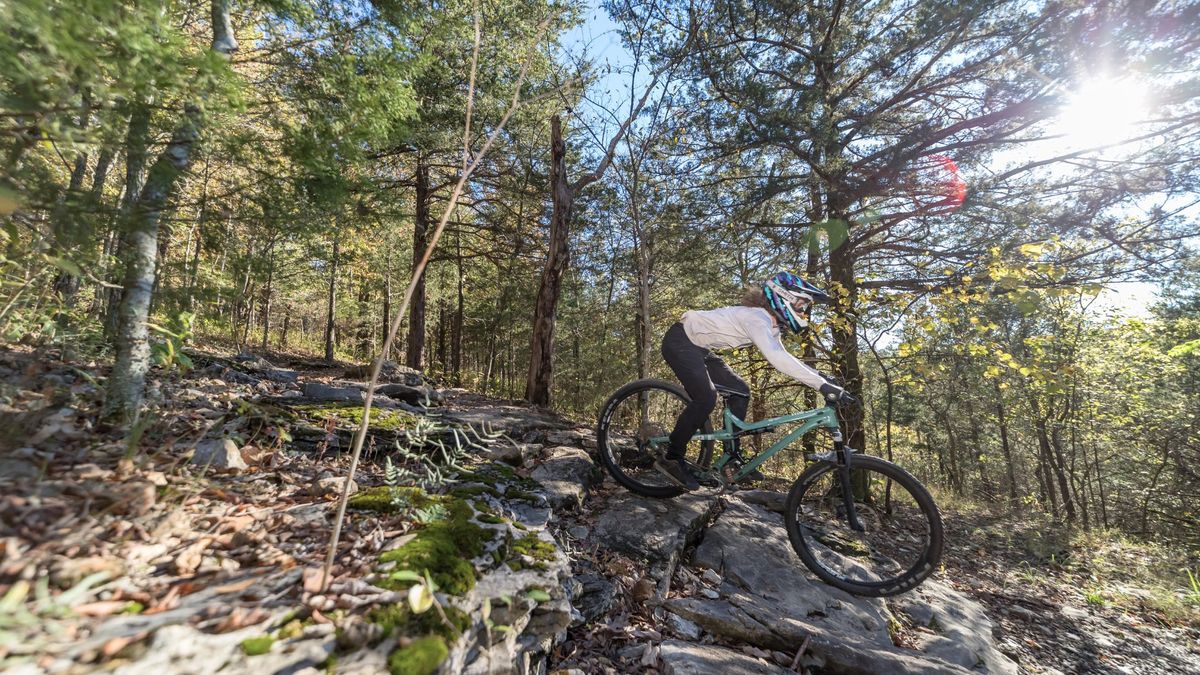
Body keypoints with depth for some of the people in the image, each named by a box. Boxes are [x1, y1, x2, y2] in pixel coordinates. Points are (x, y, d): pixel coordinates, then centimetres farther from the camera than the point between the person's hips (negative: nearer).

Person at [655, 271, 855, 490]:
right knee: (706, 399, -22)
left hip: (697, 347, 10)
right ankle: (671, 459, -7)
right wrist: (823, 385, -41)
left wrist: (822, 378, -2)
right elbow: (777, 358, -41)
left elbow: (783, 358, 8)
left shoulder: (769, 324, 4)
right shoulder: (757, 318, -26)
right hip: (680, 341, -10)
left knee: (740, 391, 6)